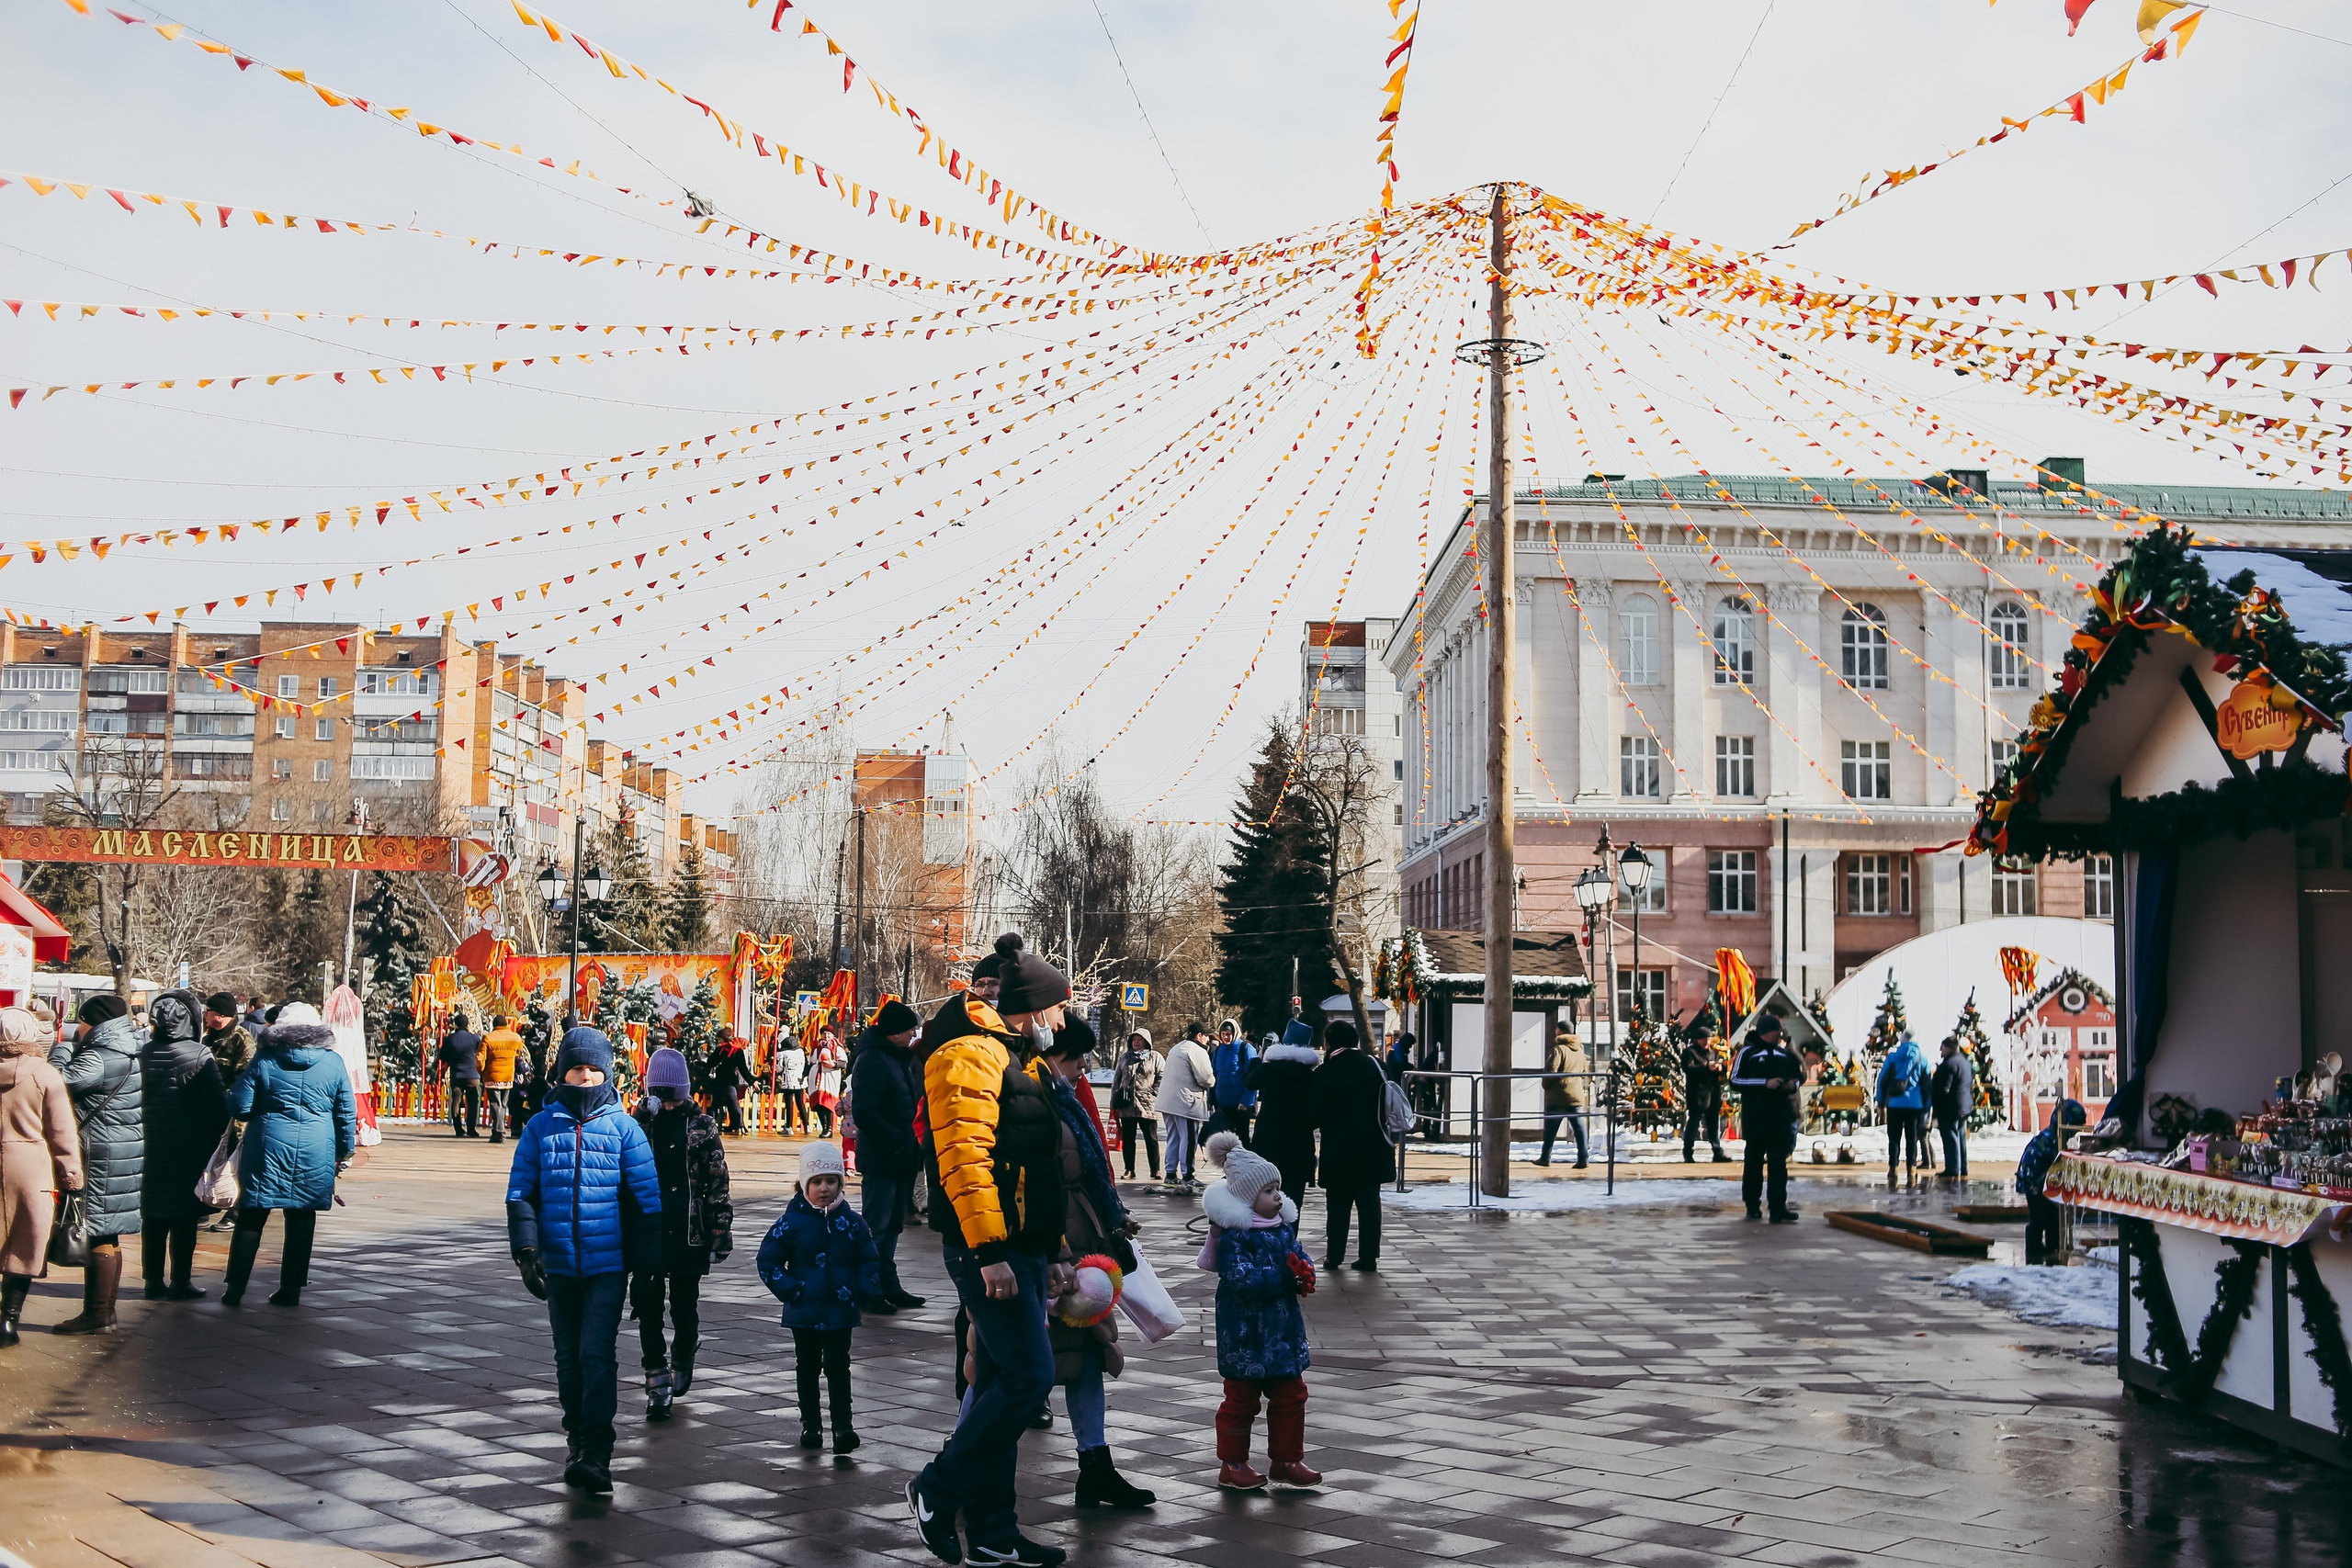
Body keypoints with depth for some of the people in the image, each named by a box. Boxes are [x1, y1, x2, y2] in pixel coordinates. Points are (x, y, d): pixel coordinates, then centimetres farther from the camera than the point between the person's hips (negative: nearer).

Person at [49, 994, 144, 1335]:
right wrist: (75, 1050, 13)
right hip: (127, 1152, 10)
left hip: (101, 1157, -10)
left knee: (98, 1236, -4)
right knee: (109, 1236, 15)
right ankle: (105, 1309, 22)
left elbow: (60, 1079, -23)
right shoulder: (134, 1052, 11)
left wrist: (62, 1049, -5)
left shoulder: (100, 1059, -18)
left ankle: (97, 1315, 0)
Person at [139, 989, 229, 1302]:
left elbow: (135, 1099, 9)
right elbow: (218, 1107, -12)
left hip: (151, 1147, 4)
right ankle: (179, 1284, 3)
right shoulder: (199, 1056, -14)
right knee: (184, 1218, 1)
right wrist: (214, 1144, 1)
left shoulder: (144, 1054, 0)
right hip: (189, 1150, -4)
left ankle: (154, 1281, 14)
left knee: (153, 1217, 10)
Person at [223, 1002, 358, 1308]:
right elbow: (347, 1112, 6)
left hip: (269, 1147, -1)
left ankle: (235, 1289, 9)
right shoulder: (333, 1062, 2)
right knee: (301, 1220, 8)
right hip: (316, 1153, 1)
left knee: (251, 1218, 7)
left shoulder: (265, 1061, -2)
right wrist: (345, 1151, 16)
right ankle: (291, 1289, 11)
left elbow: (238, 1106, -2)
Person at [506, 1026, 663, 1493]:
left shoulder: (623, 1127, -1)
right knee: (569, 1355, 14)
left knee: (598, 1353, -11)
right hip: (558, 1263, 3)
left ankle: (596, 1453, -14)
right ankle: (576, 1437, 30)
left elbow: (647, 1198, 1)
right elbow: (520, 1193, 5)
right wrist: (526, 1250, -7)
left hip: (608, 1265, -3)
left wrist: (648, 1263, -1)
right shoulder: (540, 1127, 3)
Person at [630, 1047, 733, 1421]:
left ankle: (683, 1361, 33)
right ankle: (657, 1386, 2)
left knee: (685, 1307, 6)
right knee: (648, 1307, -3)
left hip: (689, 1233, -1)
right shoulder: (636, 1125, 3)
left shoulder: (701, 1126, 2)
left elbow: (718, 1183, 3)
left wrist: (721, 1232, 2)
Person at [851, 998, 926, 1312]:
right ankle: (870, 1290, 4)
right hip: (881, 1159, -10)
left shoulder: (900, 1059, 14)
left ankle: (888, 1286, 24)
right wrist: (898, 1140, -22)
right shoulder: (872, 1060, -16)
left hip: (901, 1158, 10)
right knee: (876, 1227, -3)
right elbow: (865, 1113, -24)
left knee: (891, 1226, 16)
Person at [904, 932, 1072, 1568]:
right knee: (1029, 1377, -13)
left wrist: (1049, 1254, 25)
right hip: (987, 1251, -10)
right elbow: (965, 1157, -22)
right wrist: (989, 1251, -26)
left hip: (1018, 1250, 10)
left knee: (1002, 1384, 11)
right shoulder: (973, 1056, -12)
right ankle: (938, 1488, 2)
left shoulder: (1020, 1063, 20)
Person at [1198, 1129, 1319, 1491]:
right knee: (1241, 1399, 5)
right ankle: (1232, 1465, 18)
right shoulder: (1234, 1234, -19)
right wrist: (1285, 1276, -28)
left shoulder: (1285, 1225, 6)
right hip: (1245, 1332, -7)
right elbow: (1241, 1277, -27)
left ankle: (1286, 1460, 27)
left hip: (1282, 1328, 8)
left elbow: (1298, 1255, 10)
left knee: (1291, 1395, 14)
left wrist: (1304, 1271, -14)